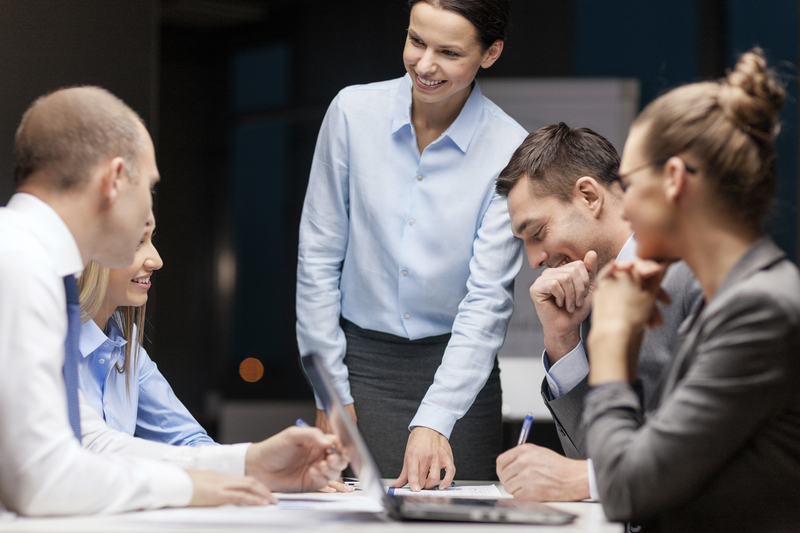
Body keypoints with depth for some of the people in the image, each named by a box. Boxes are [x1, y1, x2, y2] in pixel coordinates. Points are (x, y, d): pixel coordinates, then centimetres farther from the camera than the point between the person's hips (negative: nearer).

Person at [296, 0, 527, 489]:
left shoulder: (509, 151, -11)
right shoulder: (353, 111, -6)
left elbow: (488, 300, -13)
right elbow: (318, 256, 1)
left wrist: (433, 422, -23)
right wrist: (331, 393, -1)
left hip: (459, 364, -1)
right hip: (362, 359, 1)